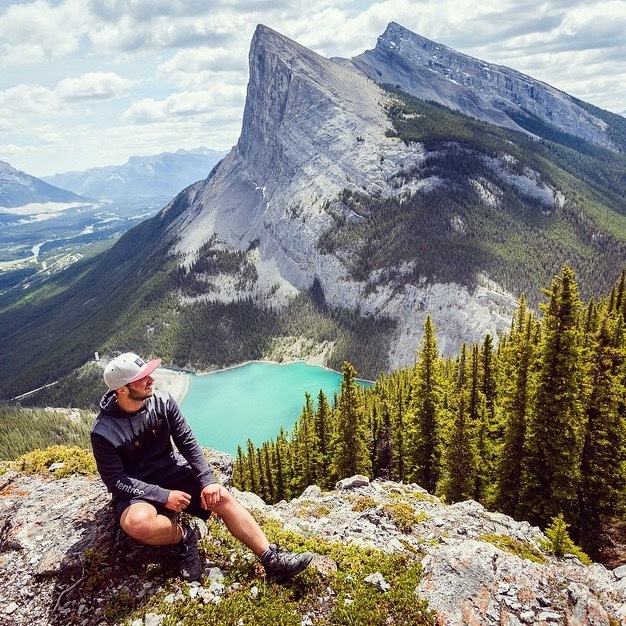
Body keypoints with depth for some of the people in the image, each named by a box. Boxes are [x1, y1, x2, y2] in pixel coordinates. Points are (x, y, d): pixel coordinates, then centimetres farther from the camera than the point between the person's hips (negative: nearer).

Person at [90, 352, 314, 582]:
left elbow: (188, 443, -4)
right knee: (138, 523, -37)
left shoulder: (163, 402, -9)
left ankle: (272, 559, -15)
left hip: (174, 474, 4)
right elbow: (115, 480, -15)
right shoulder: (104, 432, -19)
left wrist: (208, 481, -14)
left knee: (222, 496, -17)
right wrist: (163, 496, -22)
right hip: (136, 492, -3)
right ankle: (183, 535, -5)